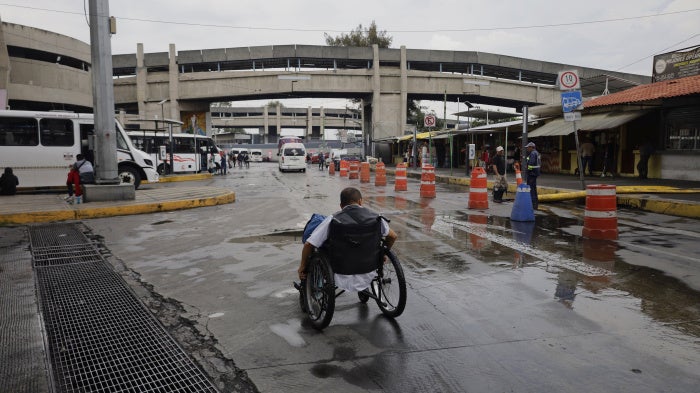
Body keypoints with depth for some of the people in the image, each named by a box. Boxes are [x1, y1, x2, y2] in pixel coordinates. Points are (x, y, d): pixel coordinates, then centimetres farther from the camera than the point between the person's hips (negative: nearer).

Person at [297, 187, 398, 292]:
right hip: (367, 277, 3)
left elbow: (309, 245, -13)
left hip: (342, 279, -3)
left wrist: (302, 267, 3)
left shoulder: (333, 220, -15)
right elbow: (393, 236, 9)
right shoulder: (375, 217, -7)